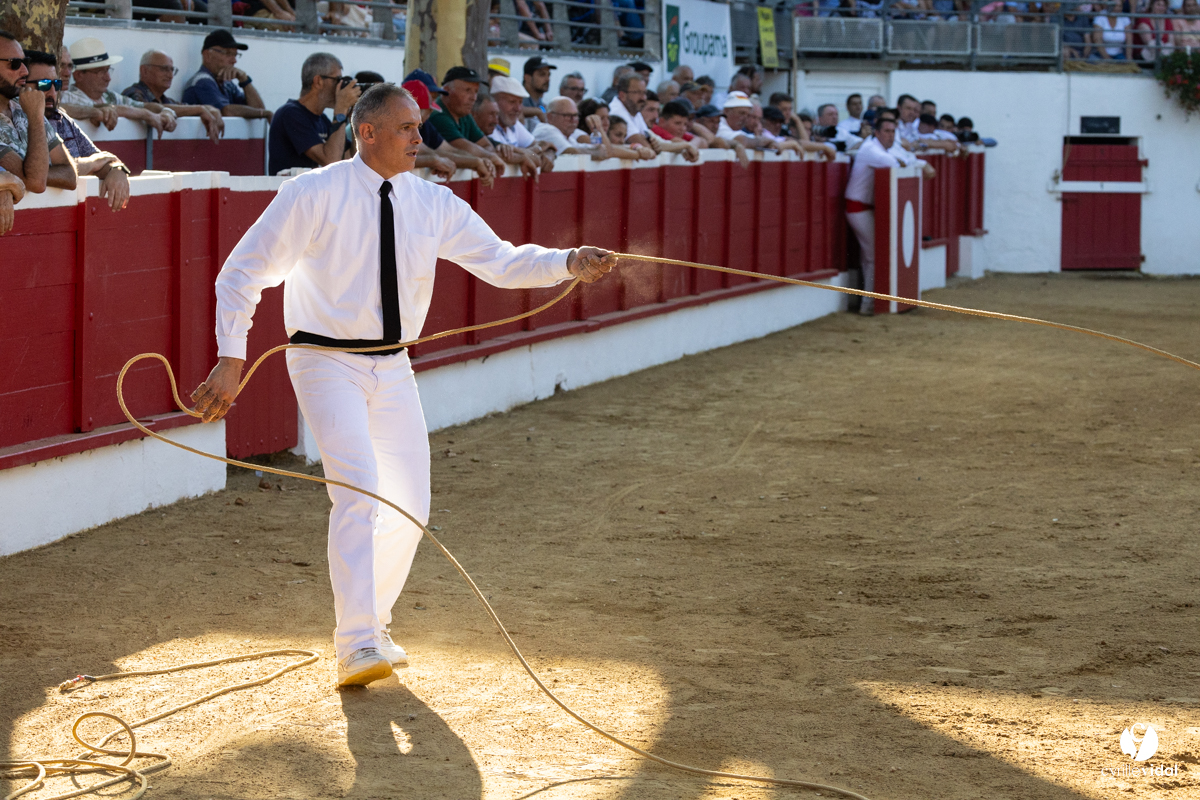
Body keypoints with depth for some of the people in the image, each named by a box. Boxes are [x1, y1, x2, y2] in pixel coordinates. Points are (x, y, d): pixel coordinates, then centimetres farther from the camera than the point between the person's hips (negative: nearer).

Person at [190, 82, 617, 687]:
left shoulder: (433, 204, 3)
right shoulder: (313, 195, -11)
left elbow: (499, 261, 2)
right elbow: (242, 273, -7)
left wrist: (567, 263, -17)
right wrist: (231, 359, -16)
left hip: (392, 367, 6)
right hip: (327, 363, -6)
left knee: (409, 506, 7)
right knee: (357, 485, -24)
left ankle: (372, 628, 29)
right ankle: (355, 647, -24)